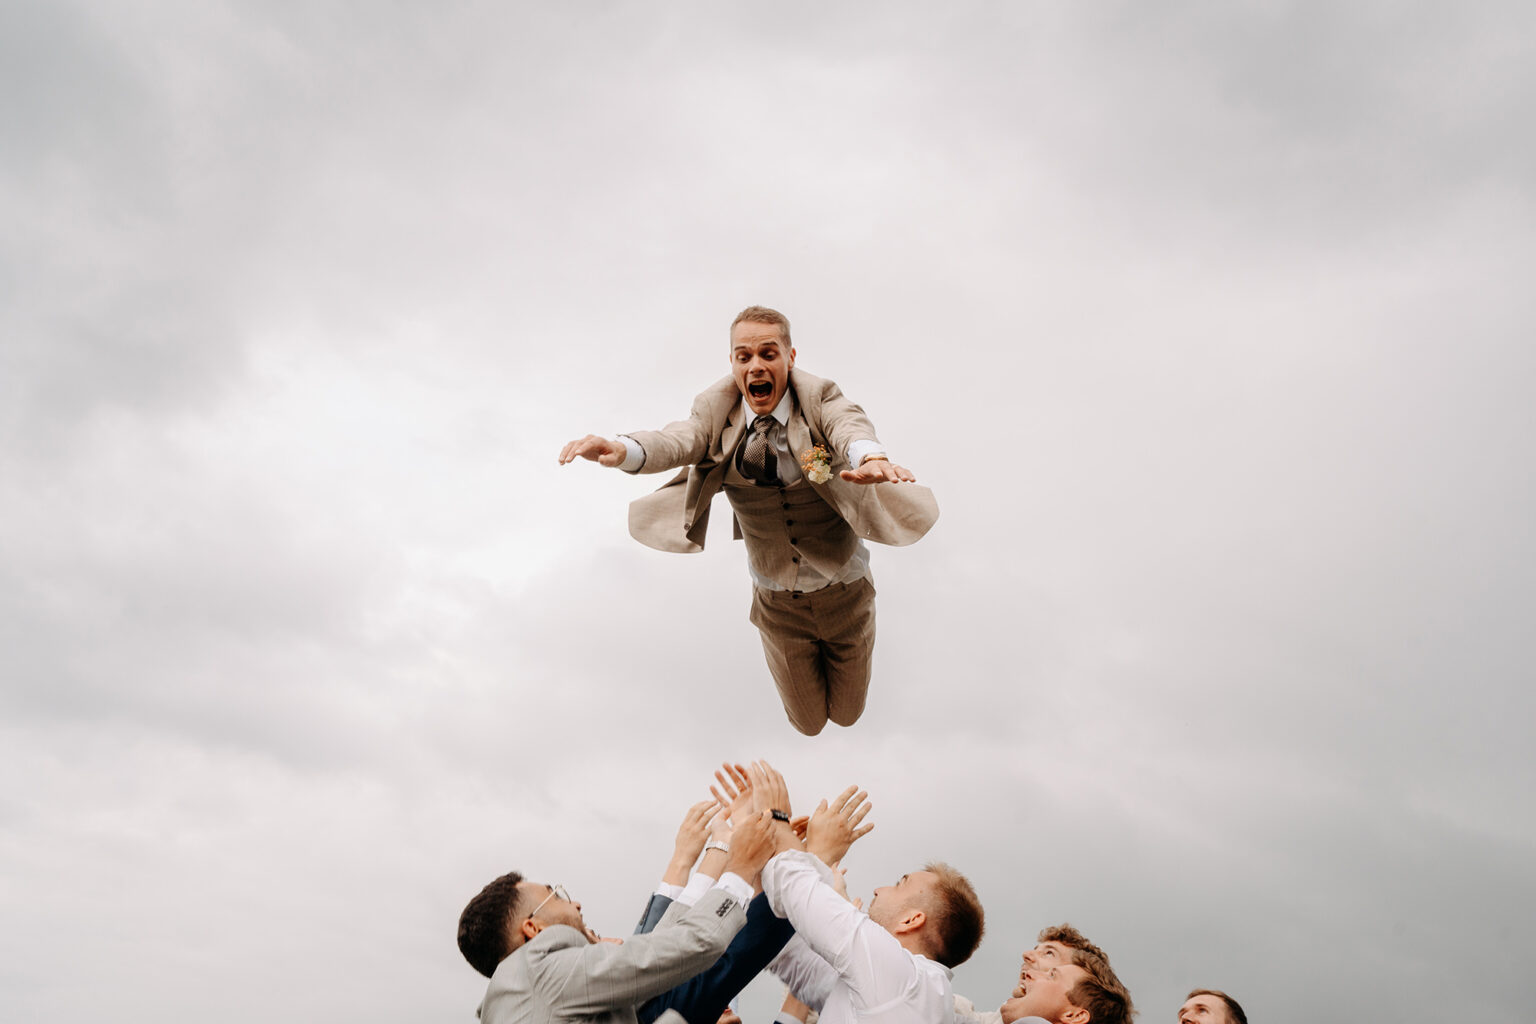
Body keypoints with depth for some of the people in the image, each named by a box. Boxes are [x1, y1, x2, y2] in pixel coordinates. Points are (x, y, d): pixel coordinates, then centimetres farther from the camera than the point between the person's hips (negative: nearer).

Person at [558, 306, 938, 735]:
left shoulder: (819, 401, -19)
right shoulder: (717, 414, -14)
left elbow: (849, 426, -41)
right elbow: (676, 441, -33)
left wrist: (870, 457, -67)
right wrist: (622, 449, -57)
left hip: (842, 591, -1)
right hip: (777, 600, 1)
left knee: (846, 714, 20)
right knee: (808, 723, 17)